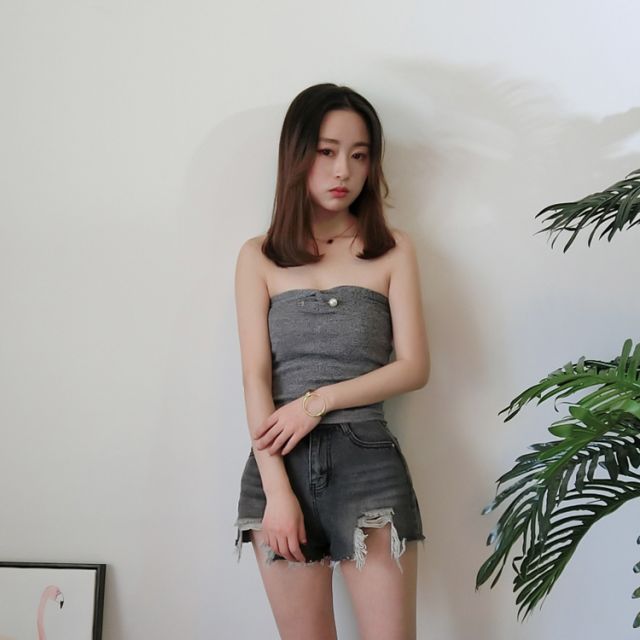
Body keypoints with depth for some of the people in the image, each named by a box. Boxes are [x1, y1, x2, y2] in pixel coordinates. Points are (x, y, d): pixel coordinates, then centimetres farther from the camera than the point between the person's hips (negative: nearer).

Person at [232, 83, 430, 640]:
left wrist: (320, 401, -10)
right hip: (281, 462, 1)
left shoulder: (392, 251, 6)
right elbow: (255, 377, -1)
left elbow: (415, 367, 0)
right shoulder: (260, 257, 6)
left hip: (369, 461, 0)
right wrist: (276, 490, -10)